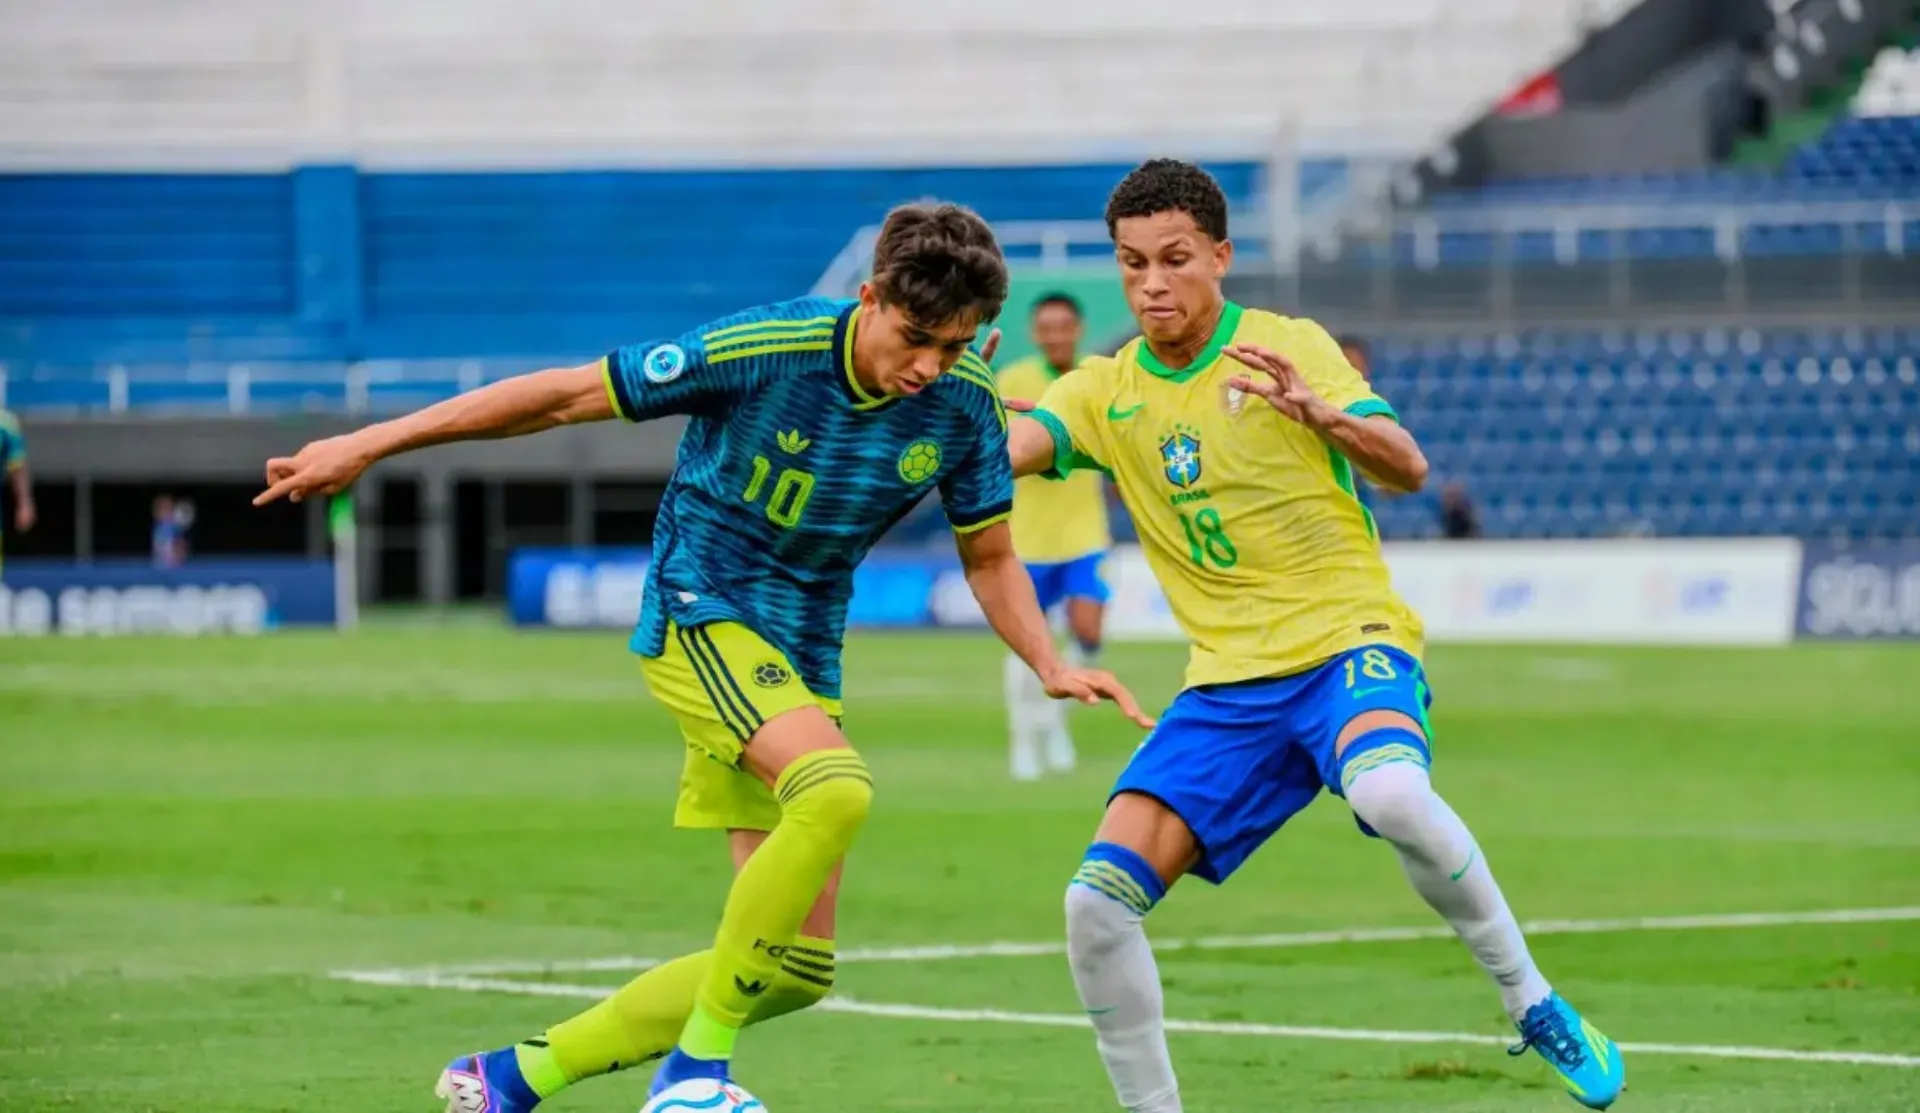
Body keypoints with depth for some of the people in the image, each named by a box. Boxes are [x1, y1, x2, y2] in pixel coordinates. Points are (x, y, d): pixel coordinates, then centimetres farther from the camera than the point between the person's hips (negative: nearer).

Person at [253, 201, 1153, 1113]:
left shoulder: (965, 404, -6)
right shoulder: (761, 350, -20)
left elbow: (990, 561, 9)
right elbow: (565, 395, -13)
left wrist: (1051, 668, -10)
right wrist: (370, 445, -11)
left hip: (800, 657, 6)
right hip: (699, 609, -6)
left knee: (795, 968, 1)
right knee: (836, 791, -35)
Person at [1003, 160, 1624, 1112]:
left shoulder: (1288, 347, 0)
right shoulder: (1103, 393, 9)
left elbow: (1408, 470, -9)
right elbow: (997, 453, -9)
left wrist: (1322, 412, -29)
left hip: (1349, 644, -4)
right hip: (1228, 686, 4)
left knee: (1389, 793, -38)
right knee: (1097, 903, -13)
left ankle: (1534, 1007, -21)